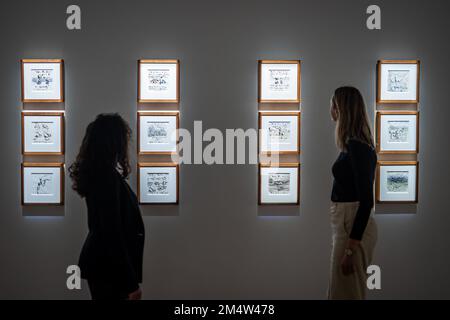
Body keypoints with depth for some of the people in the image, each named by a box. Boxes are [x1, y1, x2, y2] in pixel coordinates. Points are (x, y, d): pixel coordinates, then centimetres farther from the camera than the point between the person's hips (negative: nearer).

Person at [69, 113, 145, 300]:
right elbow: (113, 233, -23)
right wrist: (130, 282, -20)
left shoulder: (96, 173, 7)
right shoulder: (108, 177, -21)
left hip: (98, 261, 10)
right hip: (109, 266, -10)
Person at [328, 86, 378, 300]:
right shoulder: (355, 144, 11)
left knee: (346, 293, 0)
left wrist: (351, 247, -22)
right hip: (348, 222, 10)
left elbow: (366, 200, -22)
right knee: (342, 291, 17)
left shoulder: (357, 147, -19)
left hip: (353, 226, -10)